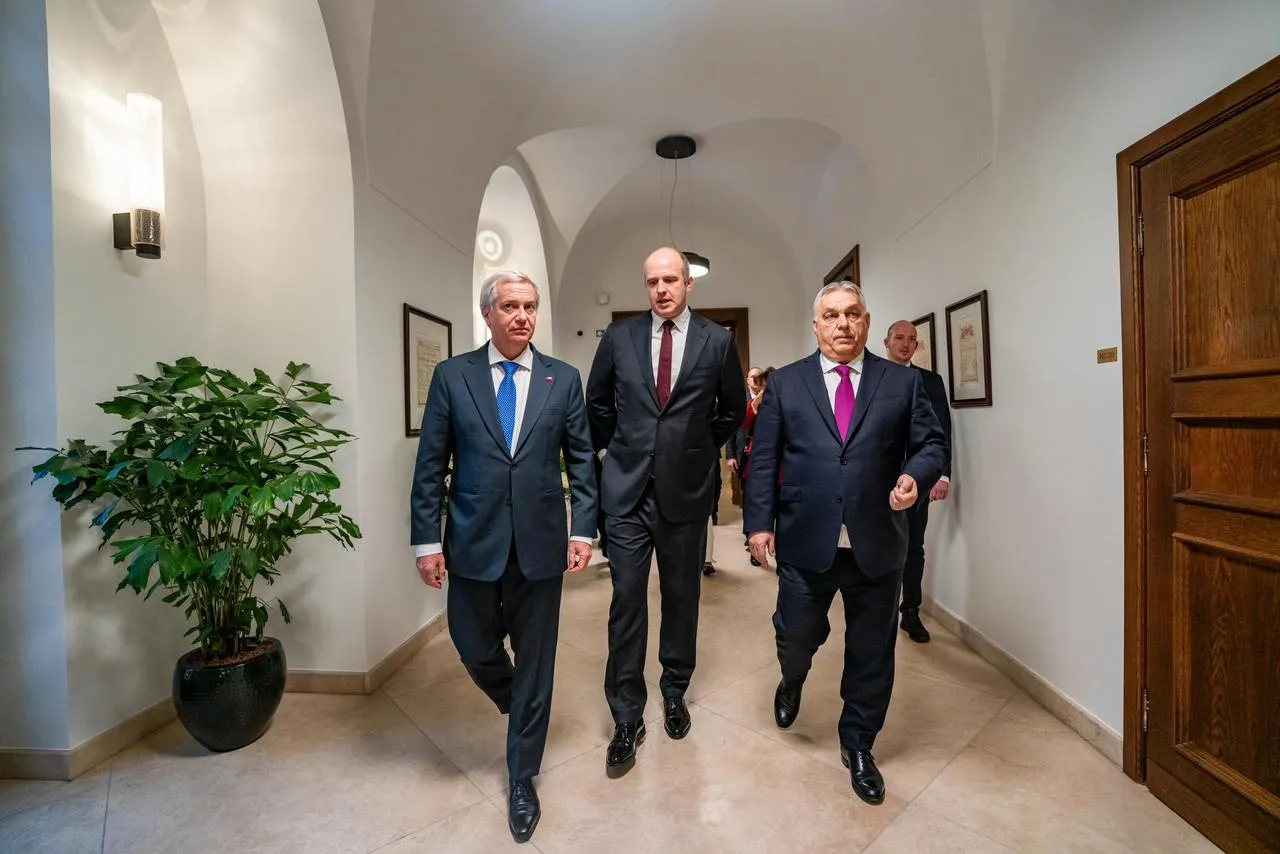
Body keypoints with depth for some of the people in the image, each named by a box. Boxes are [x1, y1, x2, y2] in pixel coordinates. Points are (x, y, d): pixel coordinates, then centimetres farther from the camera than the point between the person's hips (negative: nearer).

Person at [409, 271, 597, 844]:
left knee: (535, 661, 11)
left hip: (540, 543, 0)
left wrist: (584, 529, -3)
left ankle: (522, 779, 33)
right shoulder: (452, 376, 0)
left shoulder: (563, 379, 2)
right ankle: (516, 704, 51)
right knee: (475, 649, 15)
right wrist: (427, 540, -3)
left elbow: (581, 460, 4)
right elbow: (430, 466, 0)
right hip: (474, 542, 1)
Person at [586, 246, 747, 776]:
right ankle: (627, 719, 18)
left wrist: (701, 448, 8)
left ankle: (675, 692, 37)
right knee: (627, 603, 3)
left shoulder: (718, 342, 0)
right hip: (627, 490, 0)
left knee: (682, 597, 14)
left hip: (687, 491, 1)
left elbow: (733, 409, 12)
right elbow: (597, 404, 13)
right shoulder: (619, 337, 2)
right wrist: (618, 449, 9)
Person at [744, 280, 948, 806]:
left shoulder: (903, 382, 4)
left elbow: (932, 444, 5)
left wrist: (916, 475, -18)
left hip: (877, 545, 1)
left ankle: (857, 746, 38)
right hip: (805, 543, 0)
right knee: (796, 636, 13)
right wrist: (760, 523, -5)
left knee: (871, 653, 14)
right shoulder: (785, 383, 3)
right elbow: (763, 459, 1)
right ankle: (792, 682, 50)